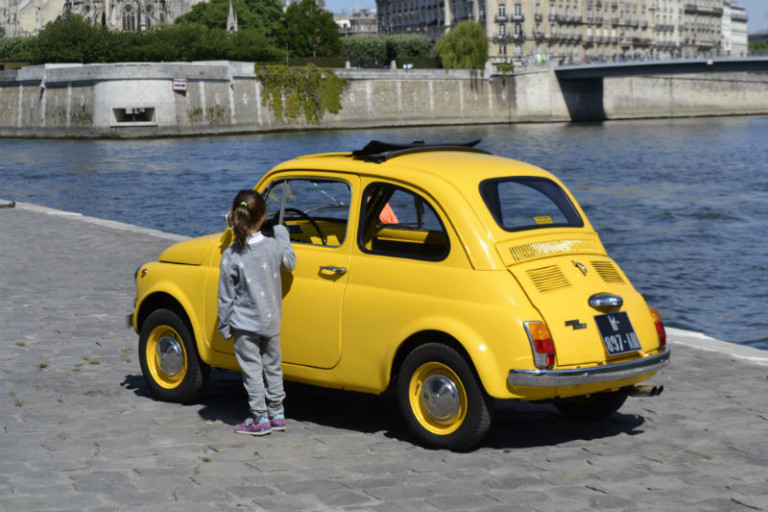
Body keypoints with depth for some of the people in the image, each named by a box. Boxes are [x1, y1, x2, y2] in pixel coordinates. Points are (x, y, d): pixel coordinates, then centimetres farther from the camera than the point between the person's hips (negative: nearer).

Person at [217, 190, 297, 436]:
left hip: (244, 323, -3)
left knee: (252, 370, 6)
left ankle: (260, 419, 9)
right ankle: (277, 414, 24)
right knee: (272, 367, 17)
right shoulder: (274, 246, -11)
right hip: (271, 322, 3)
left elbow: (226, 297, -10)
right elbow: (290, 262, 13)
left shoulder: (230, 256, -17)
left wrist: (224, 326, 2)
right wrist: (281, 232, 25)